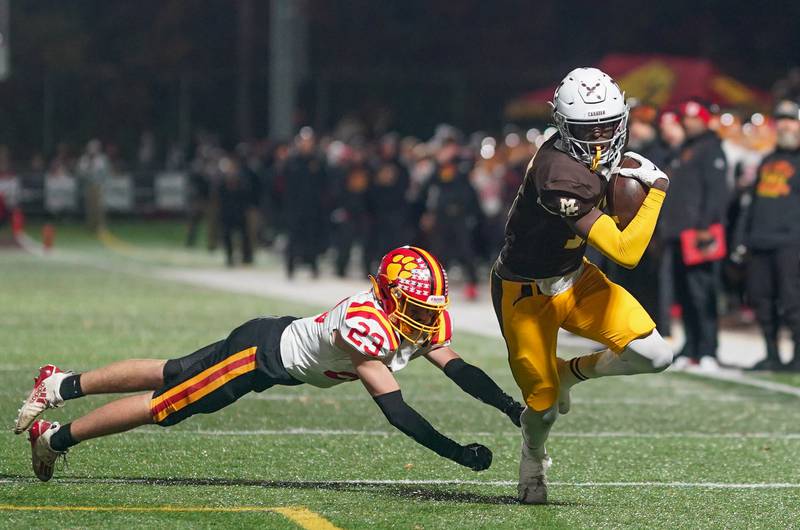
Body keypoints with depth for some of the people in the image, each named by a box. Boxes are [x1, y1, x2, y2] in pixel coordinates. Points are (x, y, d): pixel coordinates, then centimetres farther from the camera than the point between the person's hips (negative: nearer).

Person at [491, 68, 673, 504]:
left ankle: (571, 372, 18)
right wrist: (657, 187, -26)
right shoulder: (563, 176, -36)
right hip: (526, 294, -7)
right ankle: (533, 459, 41)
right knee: (544, 403, 4)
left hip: (575, 280, 7)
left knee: (654, 356, -11)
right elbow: (626, 253, -34)